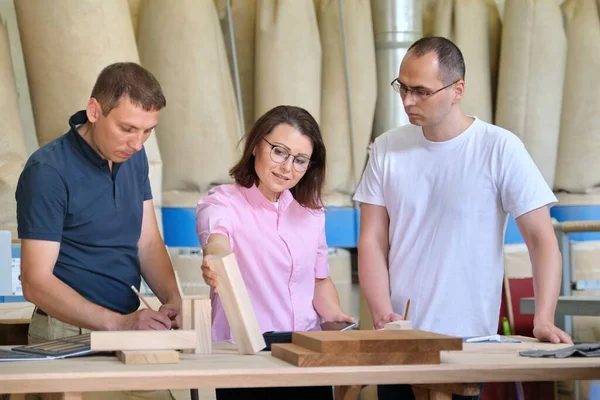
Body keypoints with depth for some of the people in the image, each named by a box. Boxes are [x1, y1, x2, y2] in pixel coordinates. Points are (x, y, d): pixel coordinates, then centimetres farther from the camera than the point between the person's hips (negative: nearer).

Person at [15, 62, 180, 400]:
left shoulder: (134, 157, 7)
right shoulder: (49, 171, -15)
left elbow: (148, 242, 11)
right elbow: (36, 282, -17)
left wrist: (172, 300, -8)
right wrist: (119, 323, -25)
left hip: (128, 323, 6)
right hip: (71, 335, -6)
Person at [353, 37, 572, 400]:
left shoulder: (499, 148, -8)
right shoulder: (387, 149, 3)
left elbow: (542, 238, -8)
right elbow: (372, 241, 4)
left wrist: (544, 320, -20)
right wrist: (382, 313, -10)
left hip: (468, 342, -3)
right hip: (398, 340, 3)